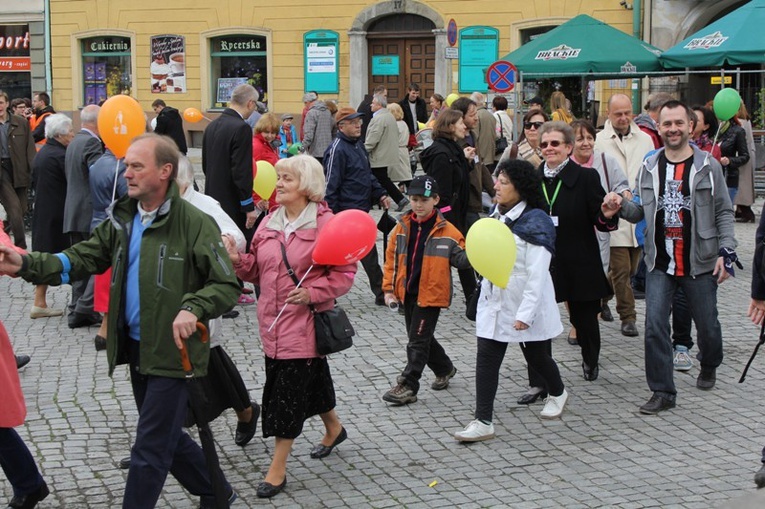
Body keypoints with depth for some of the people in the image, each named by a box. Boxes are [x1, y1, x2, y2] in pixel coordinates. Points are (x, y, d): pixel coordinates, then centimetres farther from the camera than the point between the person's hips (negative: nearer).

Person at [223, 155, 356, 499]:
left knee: (289, 392, -4)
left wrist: (312, 292, -20)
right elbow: (257, 271, 14)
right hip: (272, 321, 6)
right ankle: (334, 428, 47)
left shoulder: (325, 223, -10)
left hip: (304, 323, -6)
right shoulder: (269, 223, 9)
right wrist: (238, 260, -6)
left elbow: (344, 273, -9)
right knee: (311, 379, 19)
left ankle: (277, 469, 5)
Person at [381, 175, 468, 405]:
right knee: (421, 338, 18)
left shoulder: (446, 231, -8)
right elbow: (391, 259, 8)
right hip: (407, 293, 6)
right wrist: (389, 289, 3)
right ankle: (444, 369, 40)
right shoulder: (402, 228, 3)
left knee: (418, 341, -4)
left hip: (431, 294, -5)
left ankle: (408, 387, 1)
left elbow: (459, 258, -2)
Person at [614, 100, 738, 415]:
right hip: (659, 263, 2)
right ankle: (662, 392, 4)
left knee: (707, 324, 11)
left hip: (700, 263, -2)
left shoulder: (708, 166, -3)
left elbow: (724, 213, 0)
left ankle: (709, 366, 42)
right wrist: (621, 206, -10)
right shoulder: (649, 167, 5)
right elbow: (641, 212, 10)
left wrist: (726, 251, -9)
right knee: (655, 326, -6)